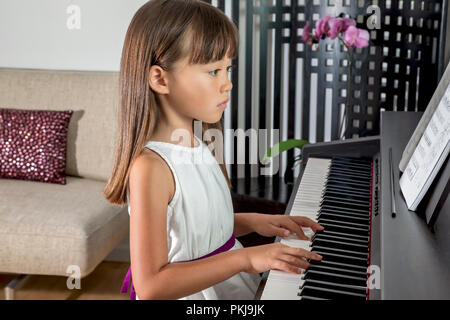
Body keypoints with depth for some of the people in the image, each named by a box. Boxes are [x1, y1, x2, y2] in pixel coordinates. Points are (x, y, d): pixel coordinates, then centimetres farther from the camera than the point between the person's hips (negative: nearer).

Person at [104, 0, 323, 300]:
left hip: (232, 283, 8)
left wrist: (252, 221, 1)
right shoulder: (150, 167, -24)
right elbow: (149, 285, -28)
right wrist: (244, 257, -28)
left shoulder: (200, 144, 3)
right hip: (191, 296, -8)